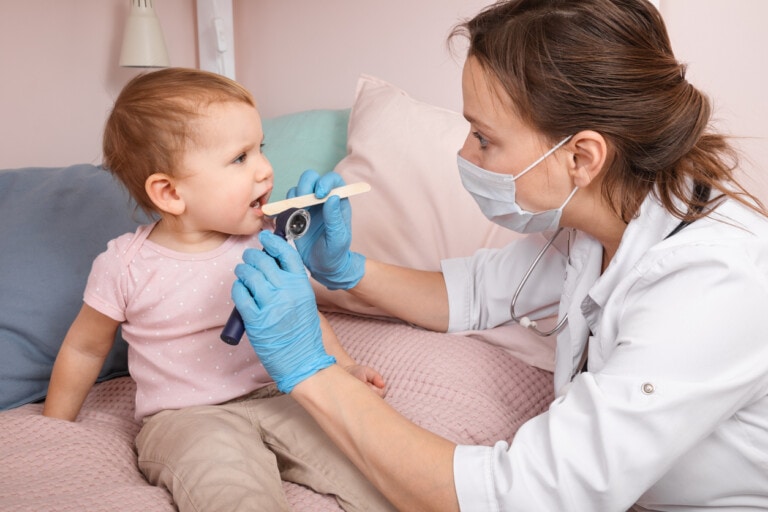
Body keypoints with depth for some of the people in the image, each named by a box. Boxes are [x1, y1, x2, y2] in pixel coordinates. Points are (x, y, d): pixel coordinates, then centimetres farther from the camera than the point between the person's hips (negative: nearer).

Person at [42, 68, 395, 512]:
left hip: (275, 398, 4)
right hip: (185, 419, -3)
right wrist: (54, 431, 17)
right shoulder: (127, 267, -9)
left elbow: (301, 312, 17)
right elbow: (85, 348, 8)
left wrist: (346, 367, 6)